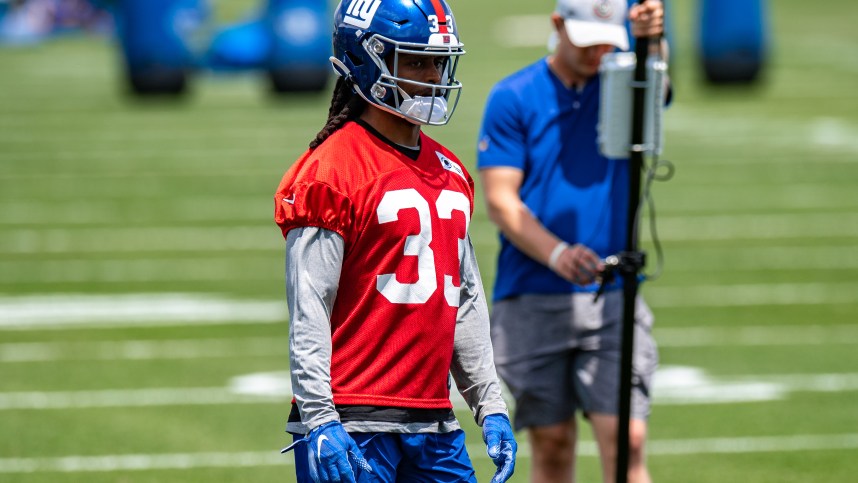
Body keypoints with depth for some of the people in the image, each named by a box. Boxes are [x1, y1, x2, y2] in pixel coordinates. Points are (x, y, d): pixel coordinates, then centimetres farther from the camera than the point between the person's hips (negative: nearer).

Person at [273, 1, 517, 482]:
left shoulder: (450, 174, 15)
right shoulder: (331, 170, -9)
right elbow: (308, 312, -13)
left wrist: (491, 407, 18)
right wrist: (319, 423, -18)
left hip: (433, 422, 8)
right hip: (354, 425, -8)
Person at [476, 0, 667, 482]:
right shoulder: (513, 98, 0)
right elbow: (501, 201, -5)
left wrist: (651, 41, -46)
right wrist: (557, 254, -23)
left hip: (612, 298, 1)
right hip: (531, 299, 0)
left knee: (626, 441, -10)